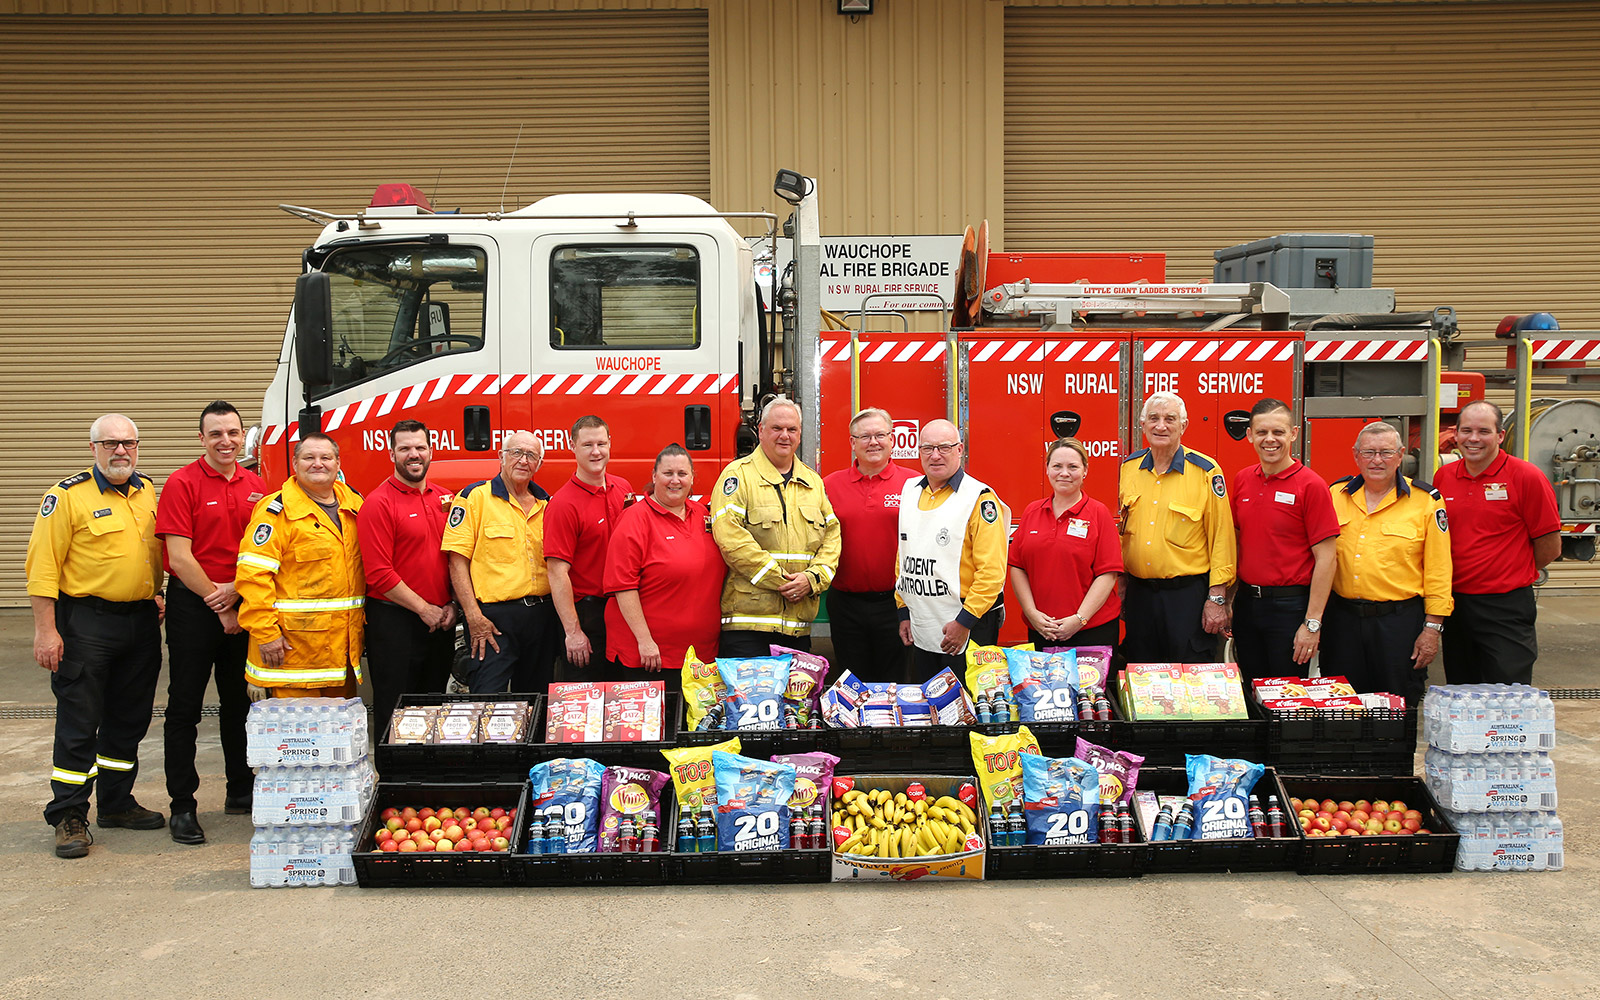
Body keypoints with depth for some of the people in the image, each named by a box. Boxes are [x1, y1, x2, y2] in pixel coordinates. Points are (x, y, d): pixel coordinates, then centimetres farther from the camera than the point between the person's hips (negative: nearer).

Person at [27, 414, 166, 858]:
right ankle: (69, 817, 5)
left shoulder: (148, 492, 10)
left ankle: (116, 803, 26)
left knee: (128, 720, 14)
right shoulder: (68, 495, -9)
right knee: (79, 724, -2)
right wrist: (45, 630, -16)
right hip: (86, 624, -6)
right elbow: (43, 567, -12)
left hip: (141, 622, 6)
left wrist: (157, 596, 14)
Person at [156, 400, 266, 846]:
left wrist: (234, 589, -9)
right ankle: (183, 806, 7)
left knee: (239, 704, 14)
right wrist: (219, 607, -11)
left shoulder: (255, 485, 8)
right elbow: (180, 558, -13)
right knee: (185, 708, 1)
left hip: (242, 605, 5)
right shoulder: (183, 484, -8)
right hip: (193, 606, -5)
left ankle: (241, 793, 25)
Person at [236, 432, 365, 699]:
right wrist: (265, 633, -19)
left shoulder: (354, 503, 13)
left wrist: (363, 615, 12)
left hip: (344, 644, 6)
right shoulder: (278, 510, -8)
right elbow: (253, 573, -15)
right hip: (292, 646, -6)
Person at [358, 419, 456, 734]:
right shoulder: (379, 503, -10)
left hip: (441, 621, 6)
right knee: (395, 715, 1)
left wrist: (452, 605, 1)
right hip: (395, 622, -6)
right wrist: (424, 609, -13)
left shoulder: (444, 499, 10)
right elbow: (379, 574, -15)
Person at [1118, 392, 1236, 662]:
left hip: (1188, 594, -4)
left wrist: (1217, 598, -11)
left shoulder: (1205, 471, -6)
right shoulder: (1129, 467, 7)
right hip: (1139, 593, 4)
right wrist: (1122, 587, 14)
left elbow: (1221, 538, -7)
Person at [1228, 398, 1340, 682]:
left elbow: (1325, 558, -12)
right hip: (1246, 602, 5)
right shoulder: (1241, 480, 7)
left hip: (1289, 605, -5)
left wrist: (1312, 624, -16)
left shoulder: (1311, 485, -10)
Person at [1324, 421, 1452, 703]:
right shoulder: (1336, 495, 8)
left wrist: (1432, 626, -6)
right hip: (1343, 620, 3)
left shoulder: (1426, 501, -1)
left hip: (1399, 621, -3)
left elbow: (1437, 570, -2)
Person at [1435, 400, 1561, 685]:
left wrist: (1513, 576, 6)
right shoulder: (1443, 477, 6)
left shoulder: (1526, 477, -9)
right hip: (1454, 602, 5)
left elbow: (1550, 546, -4)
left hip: (1506, 608, -5)